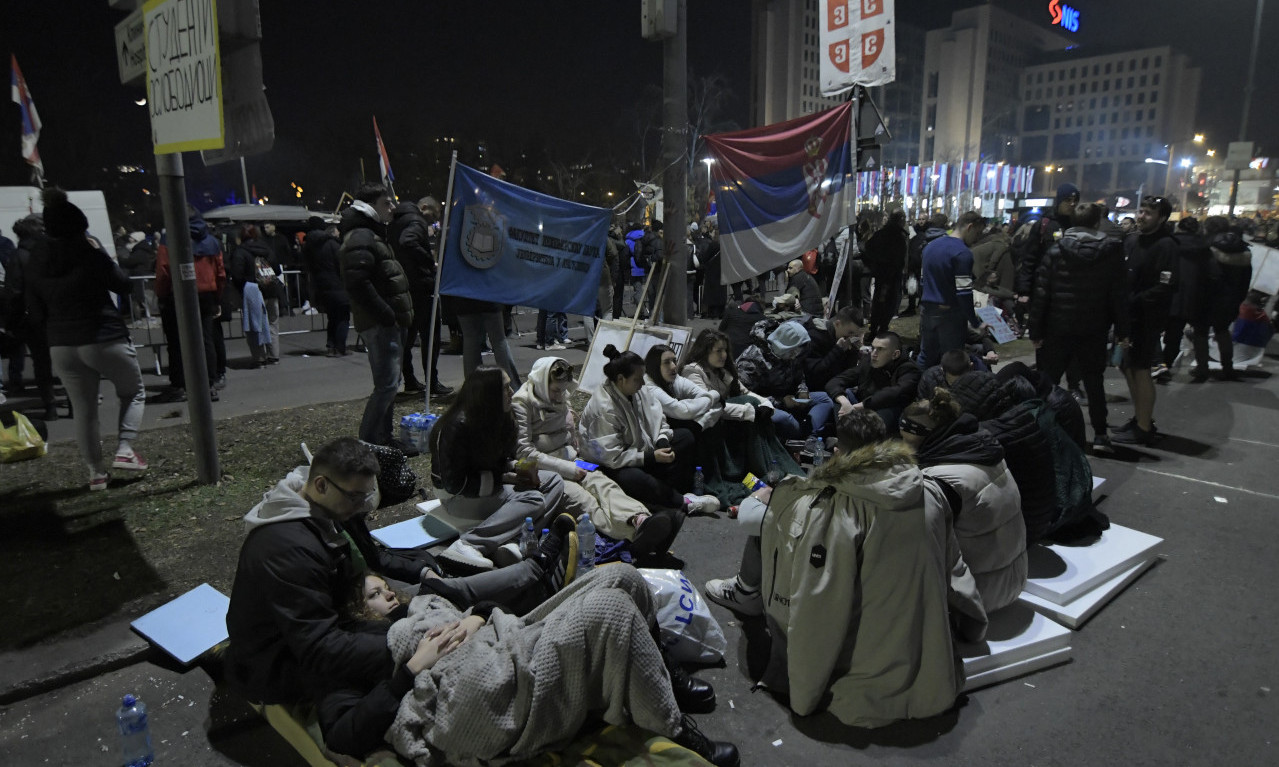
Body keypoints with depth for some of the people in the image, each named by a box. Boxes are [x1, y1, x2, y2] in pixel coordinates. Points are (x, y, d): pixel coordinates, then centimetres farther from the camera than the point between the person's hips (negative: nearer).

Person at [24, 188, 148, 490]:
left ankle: (96, 472, 13)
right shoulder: (89, 254, -12)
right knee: (133, 391, 15)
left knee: (83, 408, 11)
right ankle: (124, 450, -1)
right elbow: (123, 286, 0)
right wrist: (111, 262, 15)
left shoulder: (35, 264, 5)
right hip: (105, 339, -4)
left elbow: (36, 312, 9)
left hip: (61, 345, 5)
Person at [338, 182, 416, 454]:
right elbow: (357, 282, -24)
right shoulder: (360, 238, -13)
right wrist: (385, 314, -22)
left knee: (389, 383, 15)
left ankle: (384, 437, 24)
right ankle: (367, 443, -6)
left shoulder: (372, 235, 22)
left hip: (388, 322, 11)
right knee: (387, 384, -12)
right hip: (379, 323, -11)